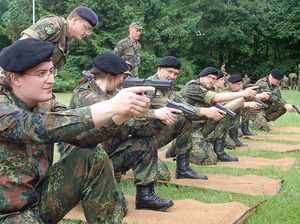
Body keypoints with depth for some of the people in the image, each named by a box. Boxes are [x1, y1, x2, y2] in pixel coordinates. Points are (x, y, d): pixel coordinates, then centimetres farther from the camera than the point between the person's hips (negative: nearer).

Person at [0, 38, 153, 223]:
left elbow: (81, 134, -9)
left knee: (94, 157, -9)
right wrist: (112, 106, -41)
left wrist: (122, 112, -27)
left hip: (41, 197, 7)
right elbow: (41, 127, -38)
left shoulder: (44, 101, 0)